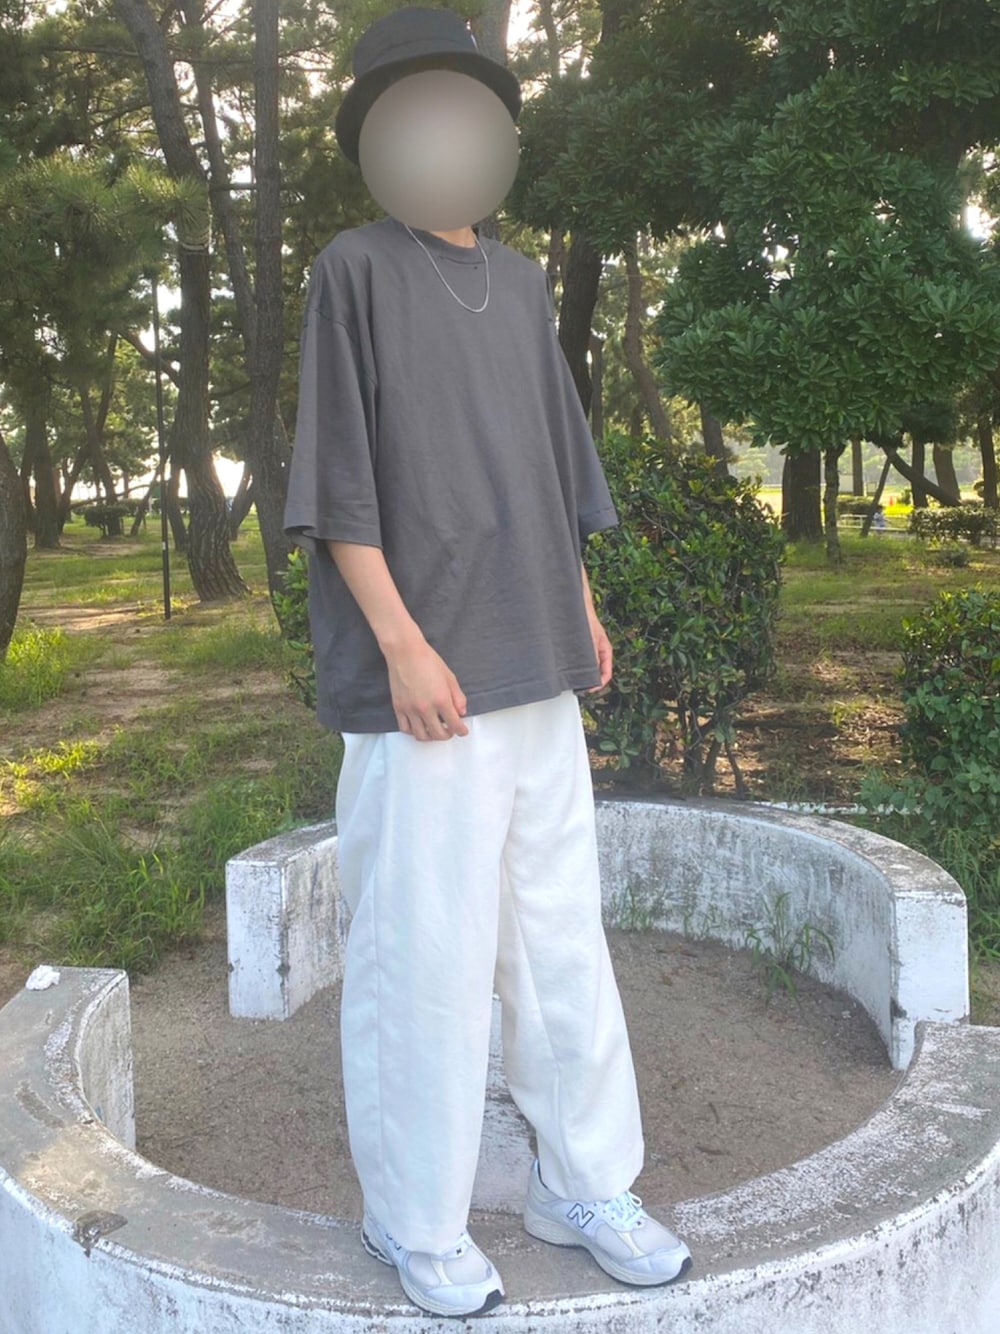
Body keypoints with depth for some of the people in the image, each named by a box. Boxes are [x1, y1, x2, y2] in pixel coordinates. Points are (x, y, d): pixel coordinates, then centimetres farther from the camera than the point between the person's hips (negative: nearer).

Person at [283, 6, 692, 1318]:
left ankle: (583, 1185, 25)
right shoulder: (356, 269, -1)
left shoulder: (521, 282, 16)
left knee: (561, 932, 10)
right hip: (424, 667, -6)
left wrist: (583, 609, 13)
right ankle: (415, 1218, 18)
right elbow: (339, 473, -9)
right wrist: (403, 646, -16)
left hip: (534, 665, 6)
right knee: (424, 945, -1)